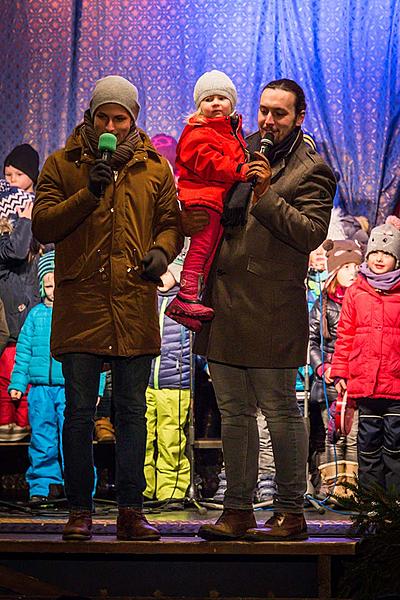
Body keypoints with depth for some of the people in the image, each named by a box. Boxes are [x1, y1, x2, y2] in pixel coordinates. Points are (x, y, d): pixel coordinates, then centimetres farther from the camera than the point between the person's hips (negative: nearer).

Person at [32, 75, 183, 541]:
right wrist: (87, 194, -13)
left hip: (135, 305, 2)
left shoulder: (155, 168, 13)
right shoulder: (62, 164, 7)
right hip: (79, 304, -1)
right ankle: (79, 511, 10)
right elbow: (42, 225, -1)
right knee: (79, 410, 1)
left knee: (132, 410, 6)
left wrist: (161, 250, -7)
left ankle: (130, 510, 13)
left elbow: (171, 222, 15)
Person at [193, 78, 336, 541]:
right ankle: (238, 510, 19)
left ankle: (291, 512, 9)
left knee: (280, 412, -1)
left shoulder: (311, 170, -1)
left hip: (269, 311, -6)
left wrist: (266, 195, -20)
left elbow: (311, 233, -14)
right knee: (233, 412, 11)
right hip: (223, 305, 7)